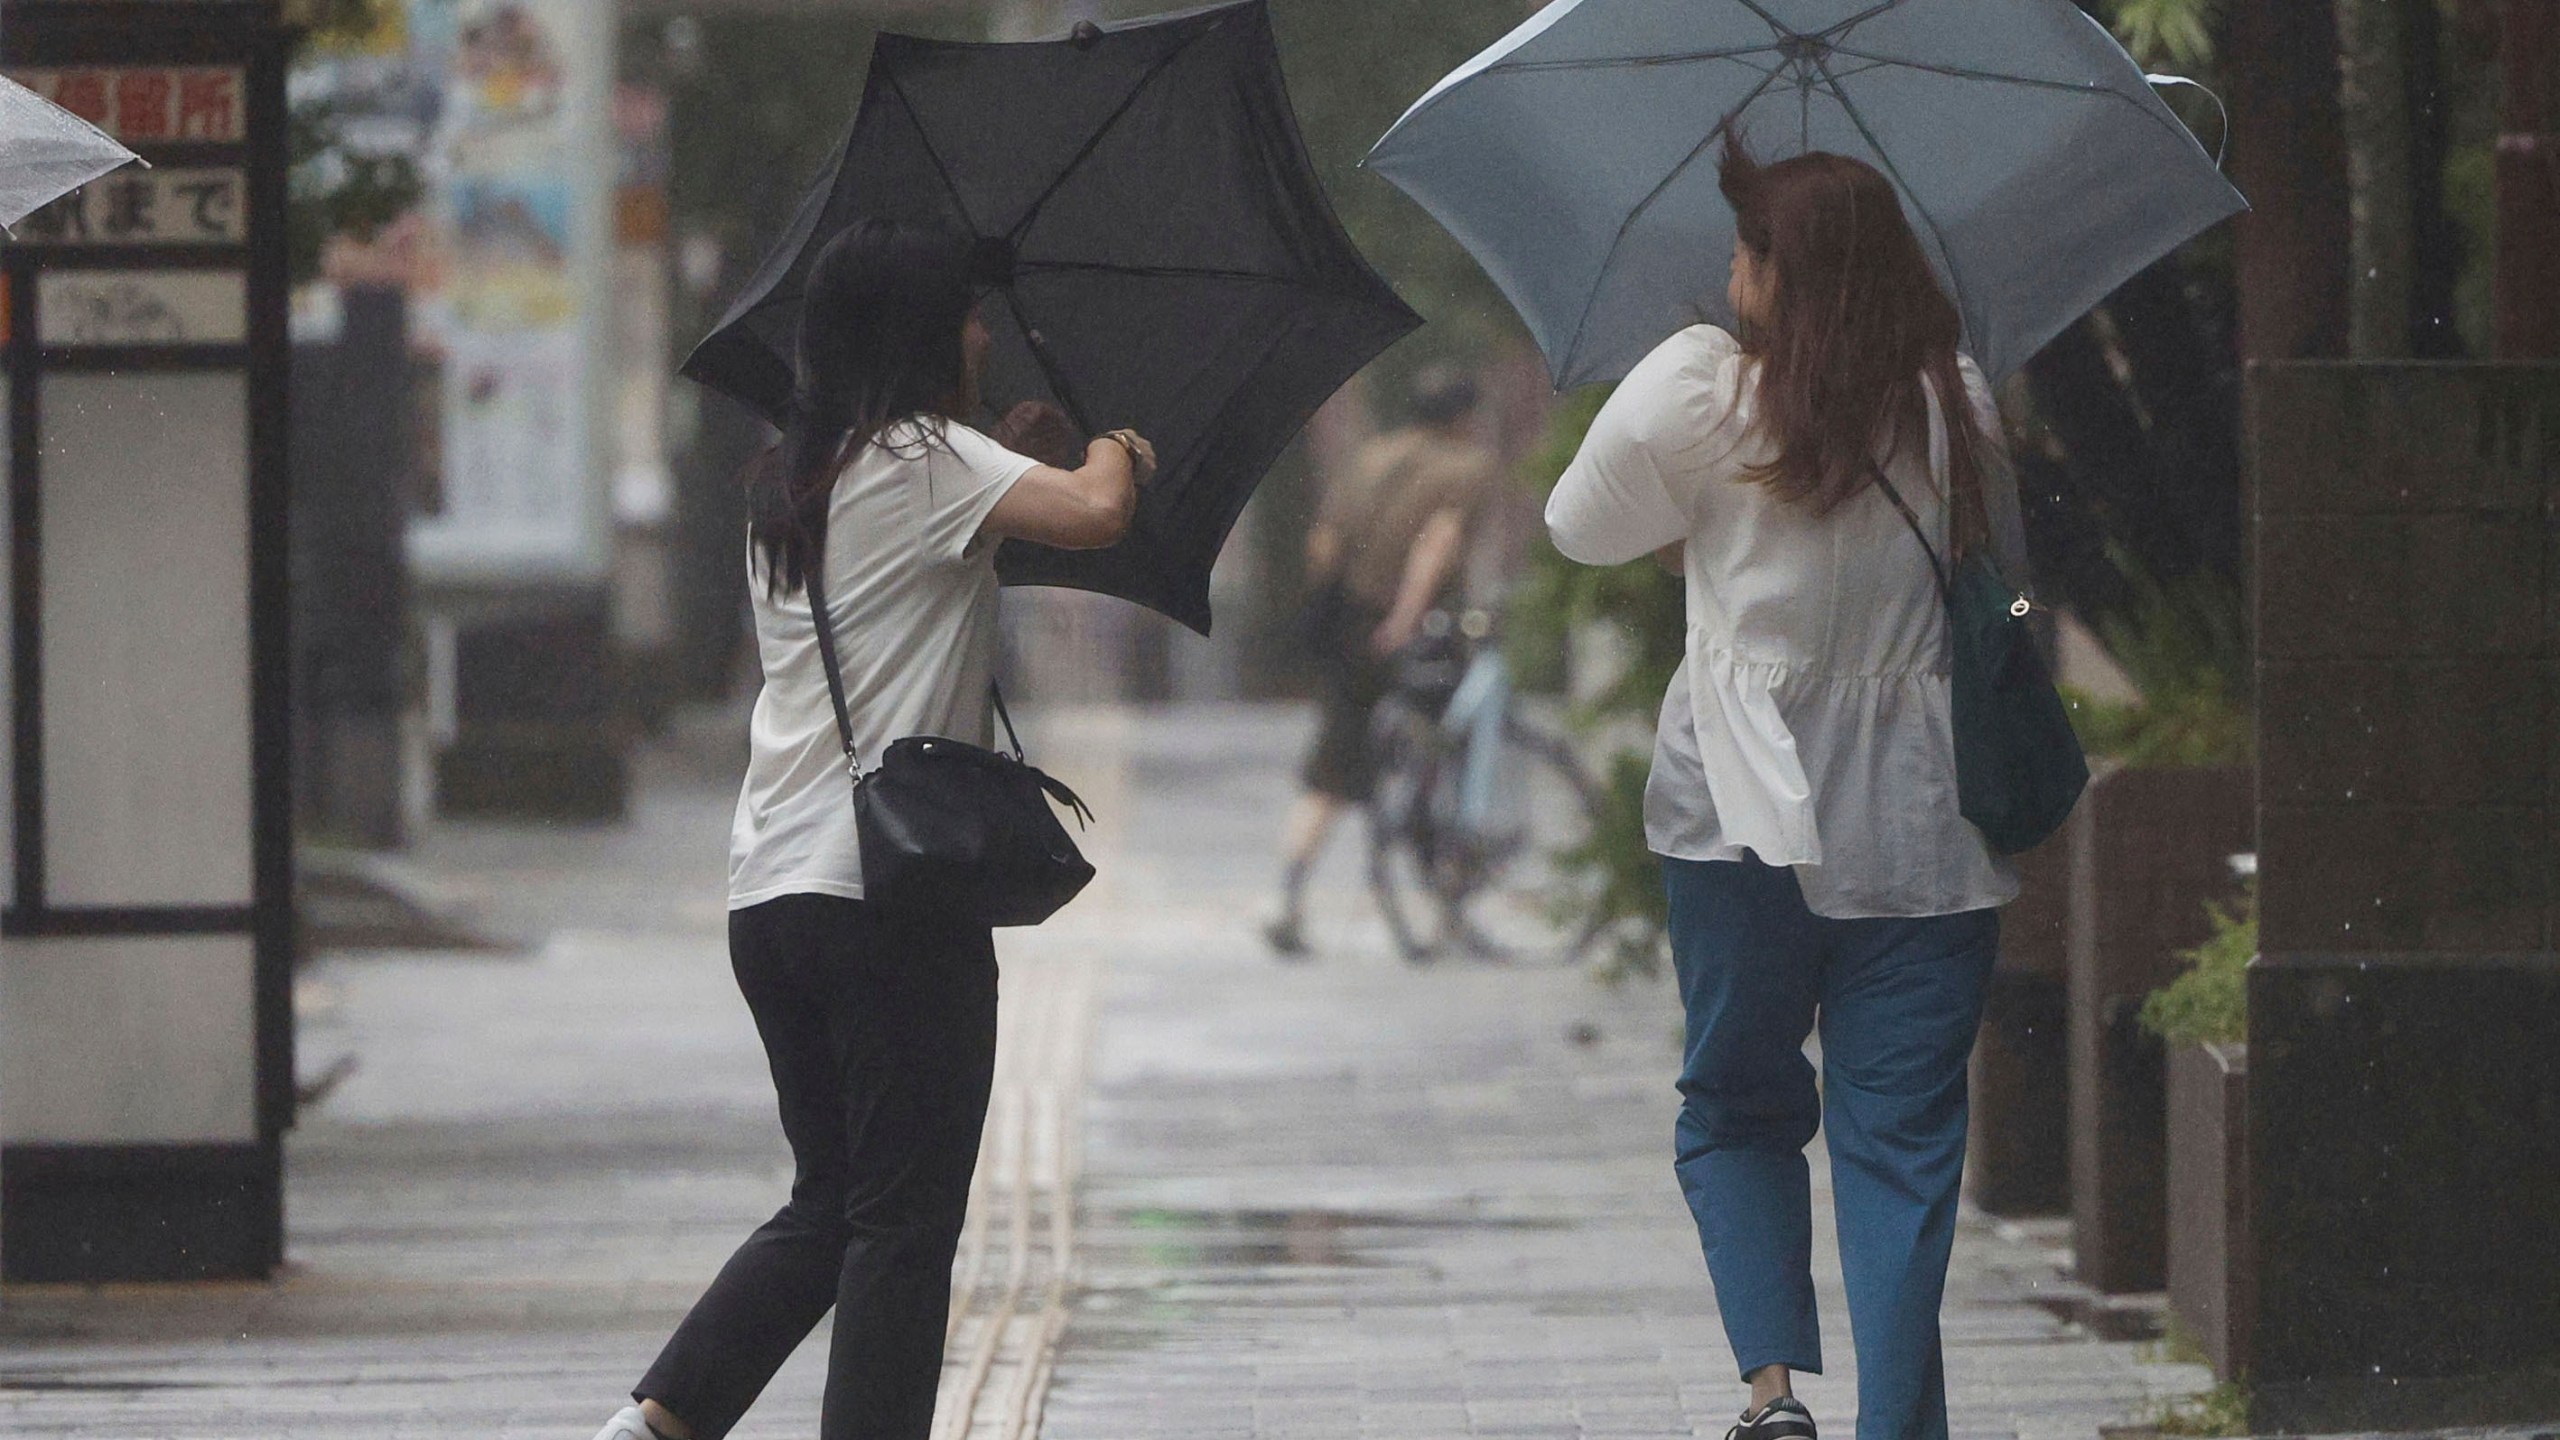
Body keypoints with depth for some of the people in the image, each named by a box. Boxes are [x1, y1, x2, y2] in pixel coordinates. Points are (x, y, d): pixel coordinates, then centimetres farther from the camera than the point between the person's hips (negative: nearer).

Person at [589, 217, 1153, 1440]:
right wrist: (1111, 453, 1)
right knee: (904, 1222, -2)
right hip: (896, 892, -8)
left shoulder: (787, 483, 16)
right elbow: (1092, 515, -20)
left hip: (767, 895, 8)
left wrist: (1007, 453, 35)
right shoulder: (923, 460, -7)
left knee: (829, 1203, 16)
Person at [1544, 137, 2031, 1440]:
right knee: (1903, 1135, 4)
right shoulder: (1960, 408, 3)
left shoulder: (1698, 390, -6)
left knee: (1737, 1106, 13)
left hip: (1746, 812, -2)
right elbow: (2007, 575, 14)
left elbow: (1581, 527, 7)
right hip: (1927, 829, 2)